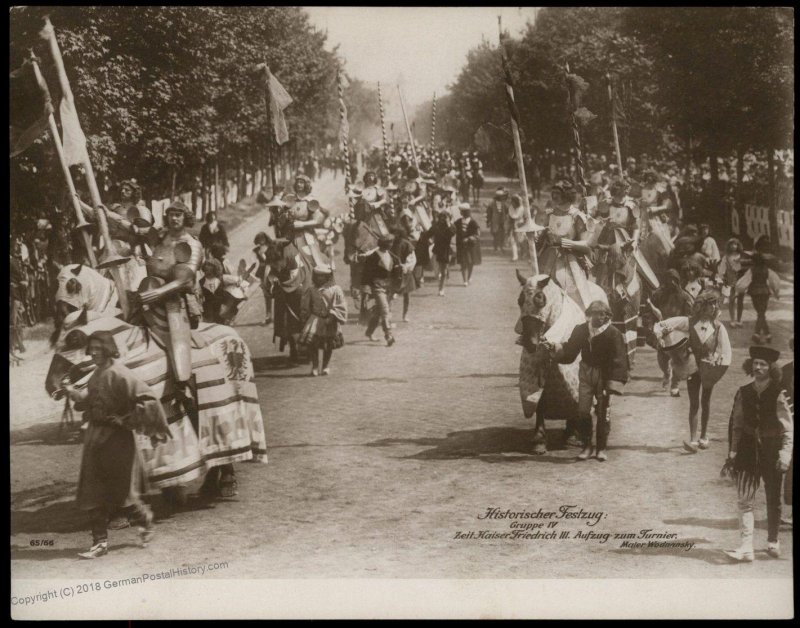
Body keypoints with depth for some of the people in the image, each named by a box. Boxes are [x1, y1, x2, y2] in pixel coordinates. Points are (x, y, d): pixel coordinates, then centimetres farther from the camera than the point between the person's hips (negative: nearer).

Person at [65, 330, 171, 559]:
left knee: (120, 490, 5)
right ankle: (100, 541, 11)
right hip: (95, 438, 8)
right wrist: (74, 393, 2)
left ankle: (144, 520, 31)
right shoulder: (97, 375, 9)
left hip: (116, 439, -8)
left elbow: (147, 398, -21)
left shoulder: (119, 375, -17)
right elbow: (88, 400, 20)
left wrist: (128, 421, -18)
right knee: (94, 494, 5)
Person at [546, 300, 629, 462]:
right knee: (583, 411, -3)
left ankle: (601, 448, 15)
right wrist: (555, 348, -12)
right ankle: (586, 446, 10)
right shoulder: (581, 330, -3)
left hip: (604, 375, -3)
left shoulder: (613, 334, -14)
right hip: (586, 373, 3)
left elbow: (619, 361, -14)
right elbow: (569, 351, 6)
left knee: (603, 412, 2)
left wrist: (613, 384, -19)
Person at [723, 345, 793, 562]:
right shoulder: (743, 393, 3)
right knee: (745, 501, -5)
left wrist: (785, 454, -17)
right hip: (748, 449, 3)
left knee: (773, 500, 12)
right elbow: (736, 425, 8)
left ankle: (773, 542, 29)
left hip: (771, 450, -2)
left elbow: (788, 428, -8)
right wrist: (732, 454, 4)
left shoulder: (778, 394, -8)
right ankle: (746, 548, -6)